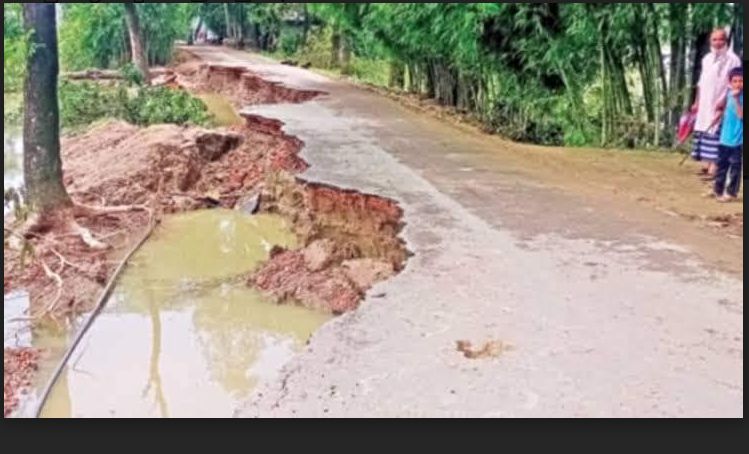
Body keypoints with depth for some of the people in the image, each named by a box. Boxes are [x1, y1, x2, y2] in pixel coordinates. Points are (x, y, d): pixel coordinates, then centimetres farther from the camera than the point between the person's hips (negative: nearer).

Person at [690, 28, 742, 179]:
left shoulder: (732, 59, -7)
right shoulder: (707, 59, 14)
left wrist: (723, 101, -20)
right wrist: (696, 102, 16)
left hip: (720, 104, -7)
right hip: (705, 104, 7)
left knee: (716, 135, -11)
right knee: (704, 133, 9)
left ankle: (714, 168, -13)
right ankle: (707, 165, 17)